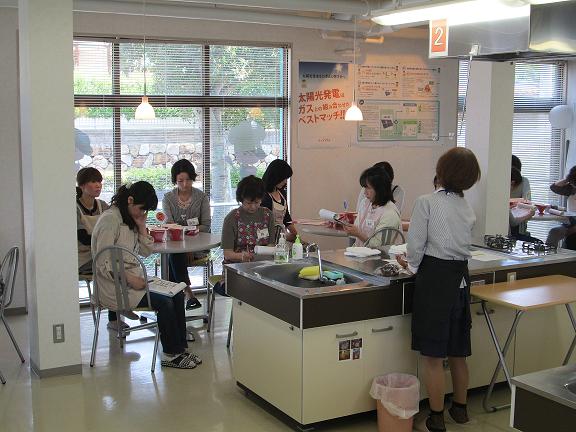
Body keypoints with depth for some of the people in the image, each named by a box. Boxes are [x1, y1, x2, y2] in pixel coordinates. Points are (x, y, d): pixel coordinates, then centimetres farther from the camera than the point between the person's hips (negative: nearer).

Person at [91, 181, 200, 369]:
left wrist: (141, 226, 0)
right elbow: (103, 265, -21)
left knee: (177, 295, -6)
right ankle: (170, 354, -4)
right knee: (164, 303, -20)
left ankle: (180, 348, 0)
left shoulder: (132, 218, 12)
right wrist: (130, 279, -24)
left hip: (135, 278, 9)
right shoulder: (110, 220, -17)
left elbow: (146, 252, 12)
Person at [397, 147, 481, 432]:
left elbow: (416, 245, -10)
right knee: (458, 353, 19)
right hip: (461, 278, 6)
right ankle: (460, 408, 34)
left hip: (435, 278, -6)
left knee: (433, 356, 3)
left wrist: (413, 266, 11)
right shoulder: (468, 209, 8)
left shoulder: (426, 203, -11)